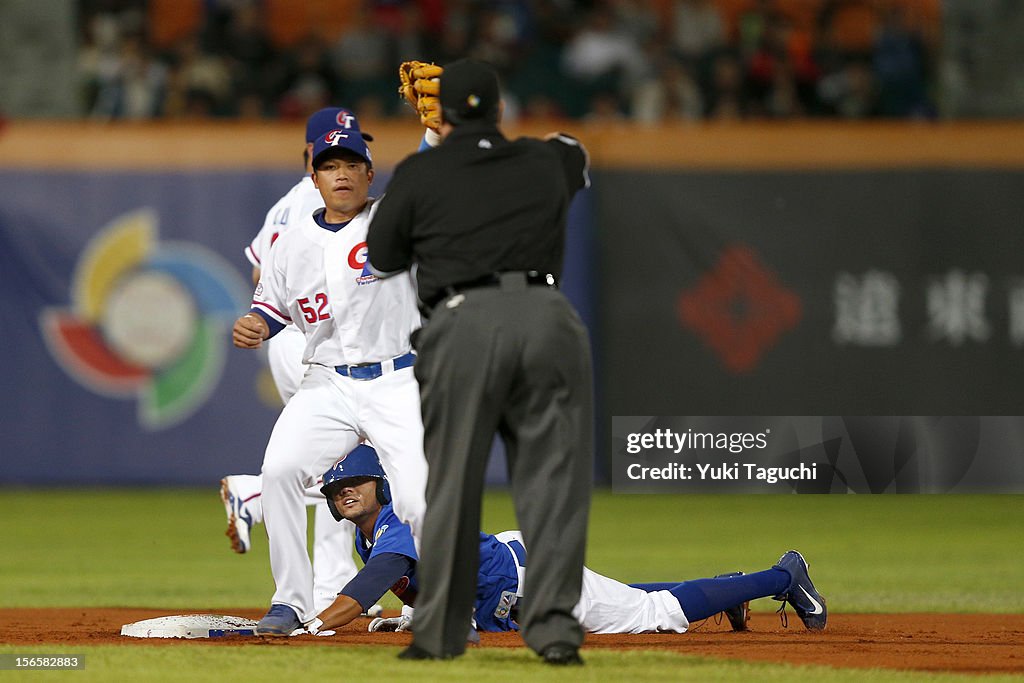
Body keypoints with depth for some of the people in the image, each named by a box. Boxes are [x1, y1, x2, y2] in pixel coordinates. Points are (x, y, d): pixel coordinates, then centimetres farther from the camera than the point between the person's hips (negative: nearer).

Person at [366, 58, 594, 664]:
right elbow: (573, 152, 44)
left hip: (463, 320, -2)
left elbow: (382, 259, 20)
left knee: (452, 484, 6)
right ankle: (554, 625, -4)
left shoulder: (419, 174, 10)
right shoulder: (547, 163, 19)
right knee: (554, 479, 3)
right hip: (546, 317, 2)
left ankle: (440, 632, 11)